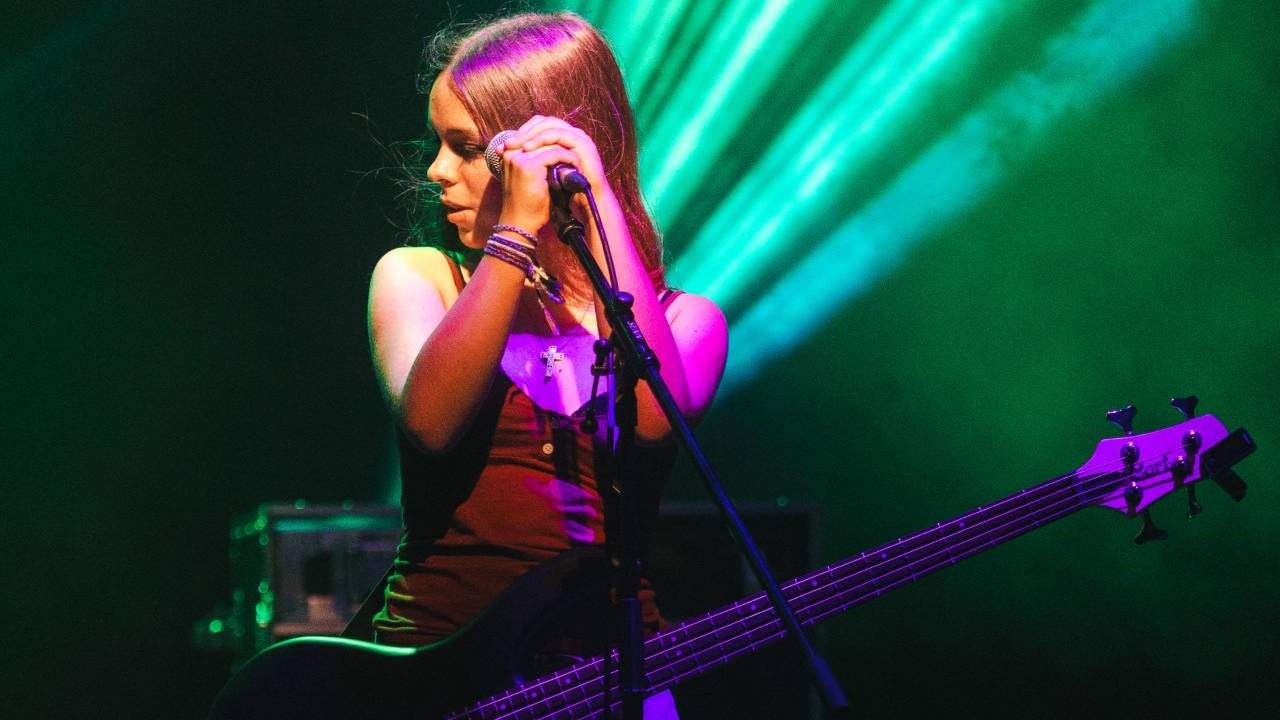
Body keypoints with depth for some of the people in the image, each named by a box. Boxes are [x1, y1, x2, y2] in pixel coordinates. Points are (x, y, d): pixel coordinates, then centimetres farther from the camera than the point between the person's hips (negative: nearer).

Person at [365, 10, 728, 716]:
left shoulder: (682, 317, 9)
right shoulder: (418, 276, 9)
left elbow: (654, 417, -14)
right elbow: (429, 421, -11)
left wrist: (599, 204, -9)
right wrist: (517, 231, -14)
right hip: (433, 661, 0)